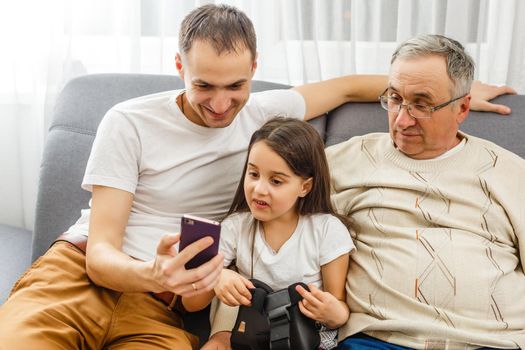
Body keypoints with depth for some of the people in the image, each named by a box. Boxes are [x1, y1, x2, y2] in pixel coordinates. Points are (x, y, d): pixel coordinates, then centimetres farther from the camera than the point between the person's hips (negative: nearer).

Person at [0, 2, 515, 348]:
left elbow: (345, 86, 23)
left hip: (156, 304, 3)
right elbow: (101, 252, -8)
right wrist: (150, 274, -32)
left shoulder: (262, 113, 8)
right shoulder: (129, 123, -4)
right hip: (79, 273, -2)